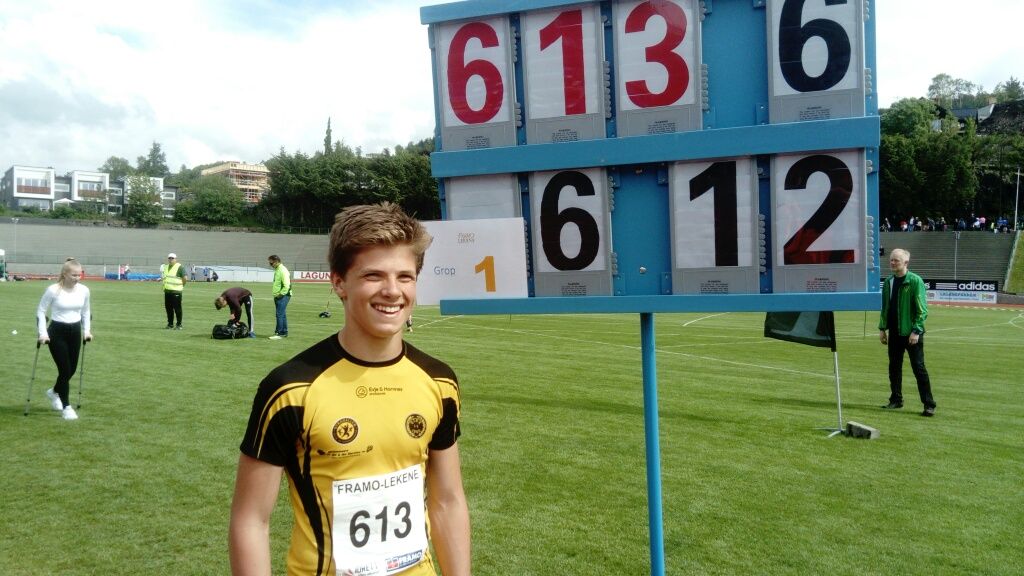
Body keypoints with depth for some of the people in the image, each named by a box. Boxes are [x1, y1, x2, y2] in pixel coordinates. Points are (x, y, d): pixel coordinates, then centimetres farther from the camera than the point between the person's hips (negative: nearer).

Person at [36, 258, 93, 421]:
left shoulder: (84, 290, -2)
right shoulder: (53, 290, -14)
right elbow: (40, 311, -6)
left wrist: (87, 330, 5)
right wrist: (43, 332, -13)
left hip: (75, 332, 5)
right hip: (57, 332, -5)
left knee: (72, 369, 12)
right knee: (65, 369, -5)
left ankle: (54, 392, 43)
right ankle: (66, 406, 10)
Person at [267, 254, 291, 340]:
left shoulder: (282, 270, -15)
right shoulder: (277, 270, 16)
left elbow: (286, 285, -21)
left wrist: (280, 294, -17)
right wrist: (276, 295, 14)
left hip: (283, 296, -10)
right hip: (278, 296, 10)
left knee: (280, 314, -10)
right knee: (282, 315, 13)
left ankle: (280, 333, -7)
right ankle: (284, 332, 19)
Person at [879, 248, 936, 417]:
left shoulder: (915, 281, -9)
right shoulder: (888, 282, 10)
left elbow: (922, 308, -12)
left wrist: (916, 330, -18)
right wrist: (882, 328, 11)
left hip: (911, 333, -6)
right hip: (894, 333, 6)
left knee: (919, 368, -3)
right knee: (894, 367, 11)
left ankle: (929, 404, 3)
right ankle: (896, 400, 22)